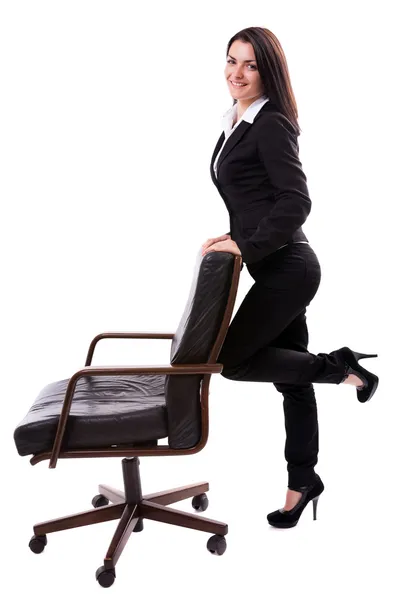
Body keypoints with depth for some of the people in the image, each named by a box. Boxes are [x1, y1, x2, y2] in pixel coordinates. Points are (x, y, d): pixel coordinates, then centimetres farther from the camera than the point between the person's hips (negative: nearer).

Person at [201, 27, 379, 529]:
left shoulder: (271, 124, -13)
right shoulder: (234, 124, 14)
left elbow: (295, 203, -21)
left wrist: (246, 247, -21)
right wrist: (233, 237, 7)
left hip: (287, 267, -9)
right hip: (275, 268, 9)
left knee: (232, 359, -6)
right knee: (290, 379, 14)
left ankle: (339, 365, 6)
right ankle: (303, 482, 26)